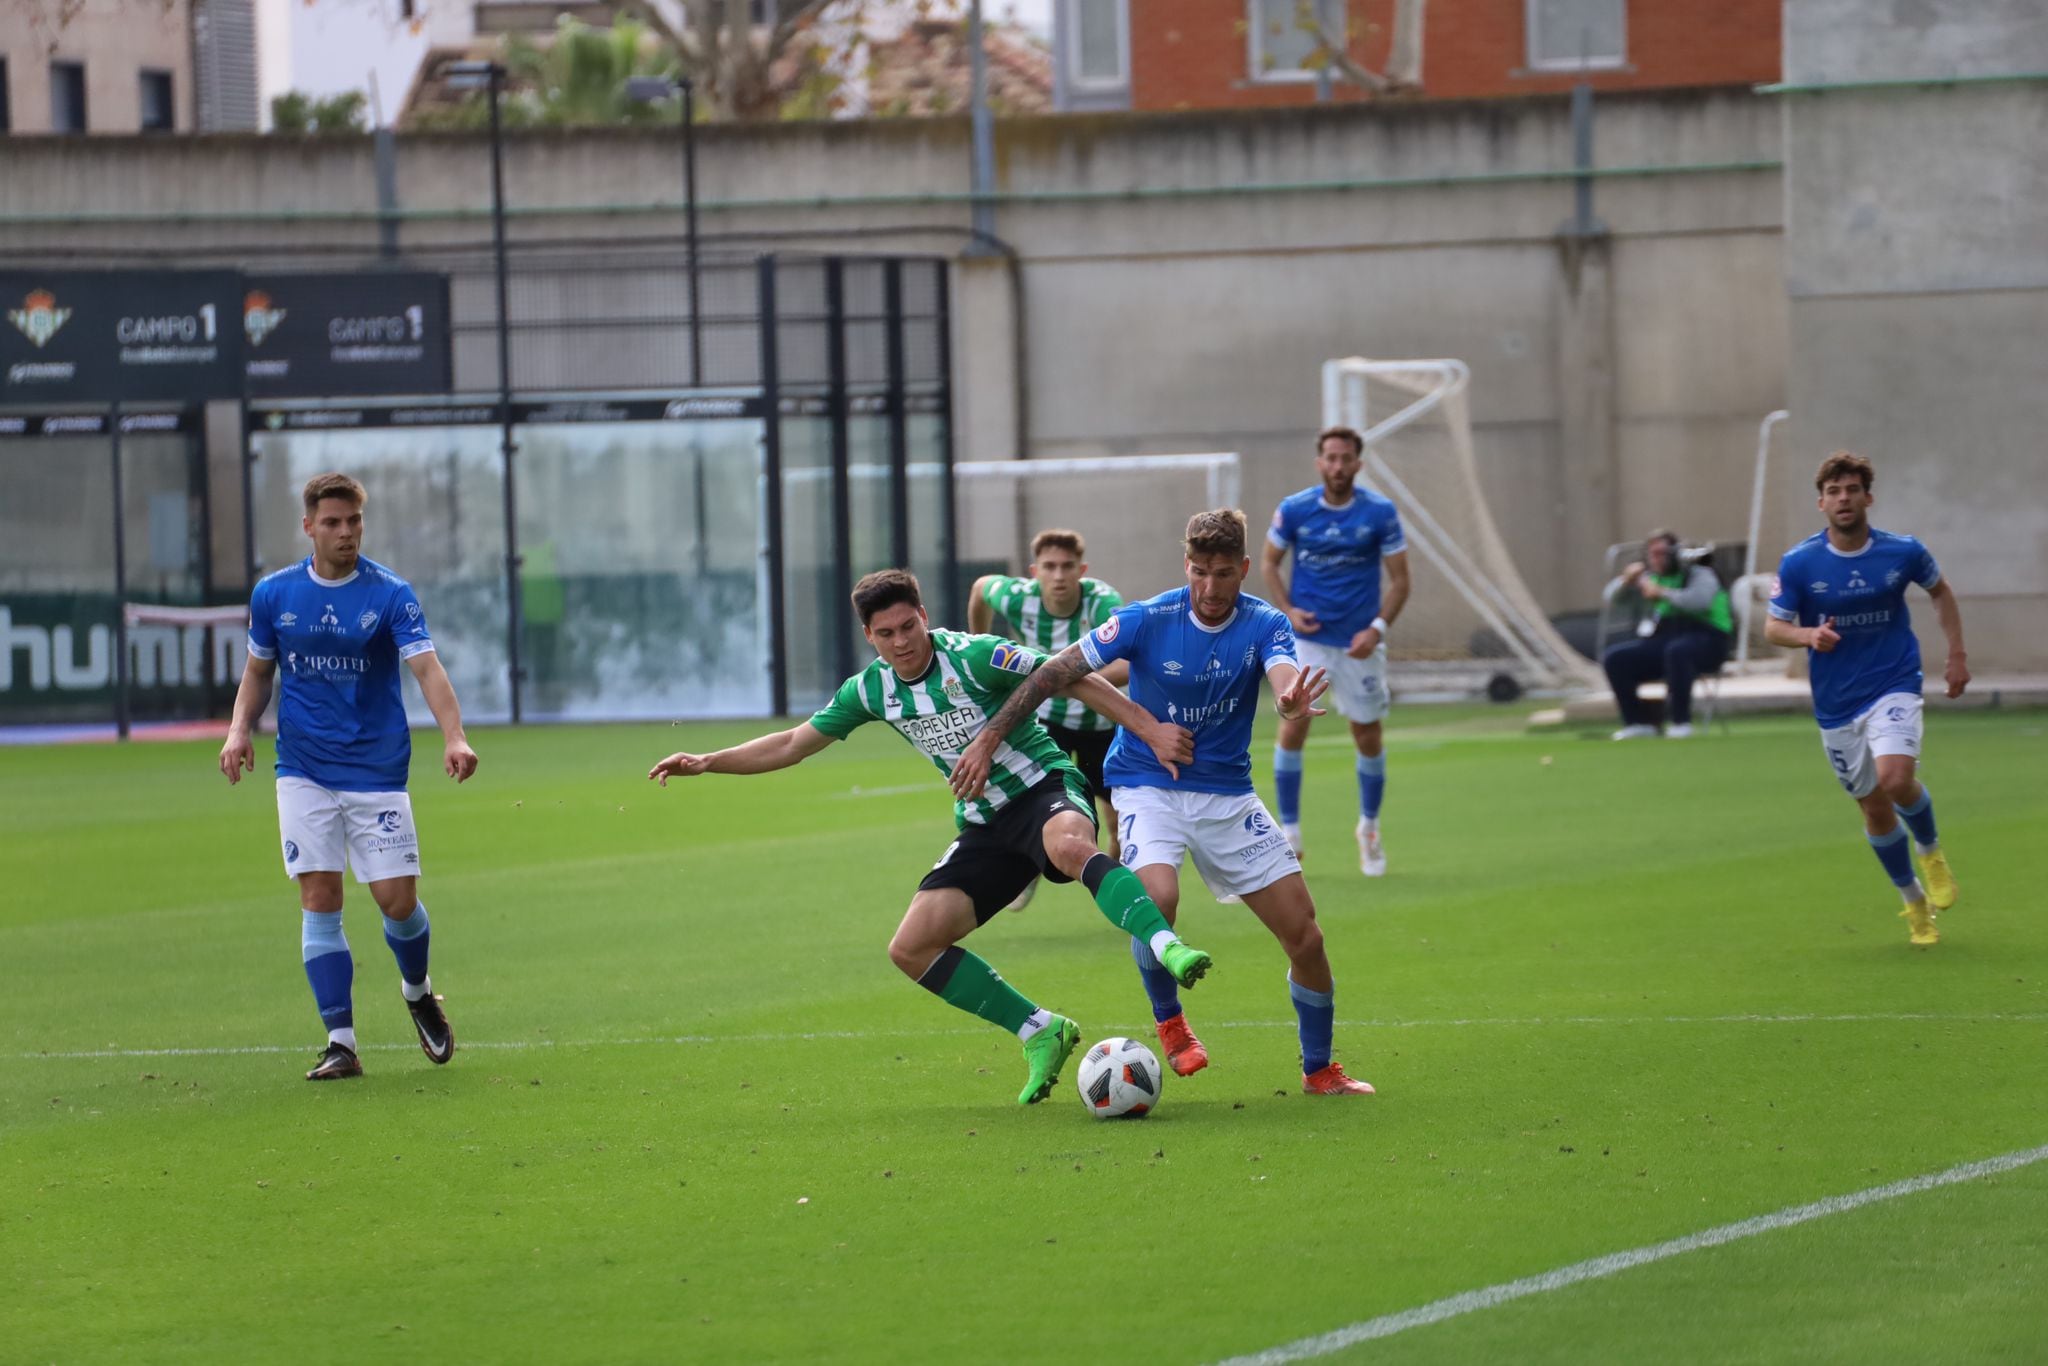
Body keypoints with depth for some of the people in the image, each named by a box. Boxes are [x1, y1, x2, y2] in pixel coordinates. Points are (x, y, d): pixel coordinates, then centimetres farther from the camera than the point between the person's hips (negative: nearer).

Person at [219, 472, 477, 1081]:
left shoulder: (391, 594, -6)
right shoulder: (273, 594, 3)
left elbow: (427, 668, -18)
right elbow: (258, 671, 15)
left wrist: (454, 738, -33)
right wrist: (239, 730, -3)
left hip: (377, 771, -2)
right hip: (304, 773, 2)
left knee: (397, 899, -4)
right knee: (319, 899, -6)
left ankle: (418, 994, 28)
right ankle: (341, 1042, -2)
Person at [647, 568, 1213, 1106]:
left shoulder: (973, 656, -15)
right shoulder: (871, 689, 4)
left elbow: (1075, 682, -13)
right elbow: (794, 743, 16)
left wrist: (1151, 729, -19)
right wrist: (706, 763, 9)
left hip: (1045, 790, -7)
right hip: (985, 825, 7)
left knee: (1069, 846, -44)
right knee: (911, 948, -6)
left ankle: (1167, 946, -55)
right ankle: (1040, 1033, 0)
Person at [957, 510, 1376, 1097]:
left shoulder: (1264, 626, -10)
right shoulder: (1147, 621, -14)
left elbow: (1285, 676, -32)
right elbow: (1055, 673, -9)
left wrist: (1294, 702, -57)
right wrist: (987, 739, -13)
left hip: (1228, 793, 2)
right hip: (1148, 784, -2)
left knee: (1304, 935, -2)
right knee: (1157, 896, -32)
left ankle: (1319, 1070, 19)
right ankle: (1168, 1021, -5)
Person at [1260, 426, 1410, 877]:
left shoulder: (1381, 513, -6)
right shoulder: (1293, 510, -4)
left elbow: (1399, 579, 0)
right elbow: (1269, 562, 9)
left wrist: (1378, 628, -14)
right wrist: (1287, 610, -6)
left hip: (1359, 642, 0)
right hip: (1307, 636, 0)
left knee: (1367, 734, 6)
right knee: (1294, 722, -13)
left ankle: (1369, 829, 28)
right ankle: (1289, 832, -4)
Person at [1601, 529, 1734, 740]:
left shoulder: (1699, 574, -1)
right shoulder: (1649, 578, 17)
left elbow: (1699, 600, -23)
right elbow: (1611, 597, 18)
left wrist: (1662, 593, -19)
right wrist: (1627, 579, -3)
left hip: (1705, 639, -6)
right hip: (1661, 639, 6)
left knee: (1676, 650, -41)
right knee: (1614, 658, -10)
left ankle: (1680, 721, -32)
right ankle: (1637, 722, -7)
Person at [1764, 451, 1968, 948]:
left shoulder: (1904, 552, -6)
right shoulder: (1798, 563, -8)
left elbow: (1940, 591, 14)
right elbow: (1774, 627, -2)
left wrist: (1957, 654, 9)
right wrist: (1808, 634, -23)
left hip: (1894, 687, -2)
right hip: (1836, 702, 2)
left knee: (1895, 779, -26)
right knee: (1874, 808, 7)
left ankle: (1931, 851, 6)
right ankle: (1914, 902, 28)